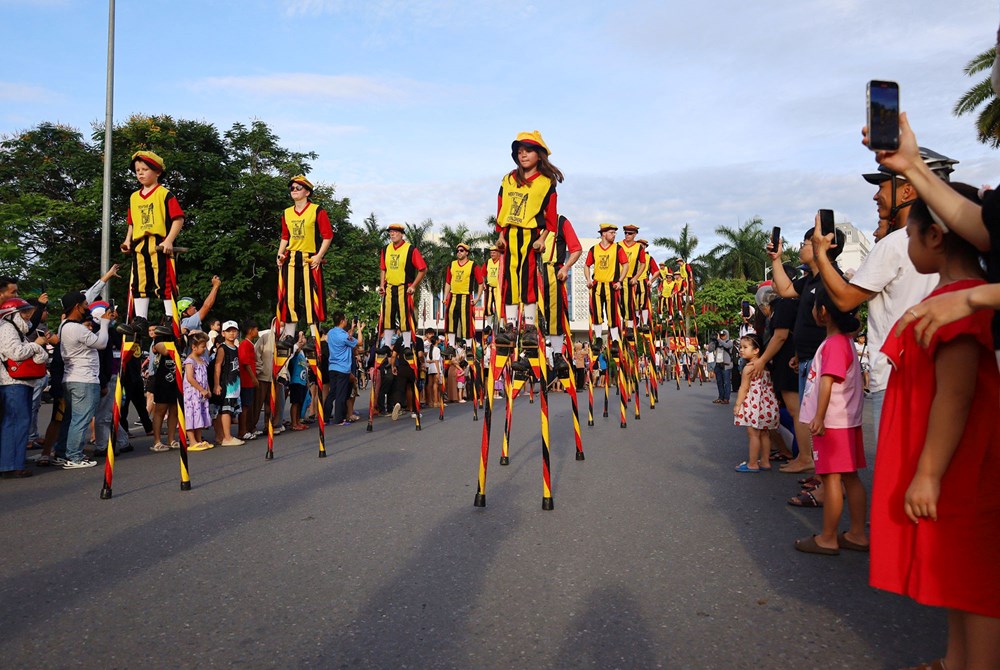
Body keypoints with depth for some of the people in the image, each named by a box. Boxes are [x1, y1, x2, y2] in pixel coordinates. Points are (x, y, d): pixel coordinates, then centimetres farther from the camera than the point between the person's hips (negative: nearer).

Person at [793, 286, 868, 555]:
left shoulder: (834, 344, -18)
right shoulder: (844, 340, 13)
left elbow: (827, 382, -25)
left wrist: (819, 417, -28)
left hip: (832, 423, -10)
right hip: (846, 421, 10)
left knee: (831, 478, -3)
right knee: (850, 477, 13)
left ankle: (828, 539, 4)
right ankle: (857, 534, 20)